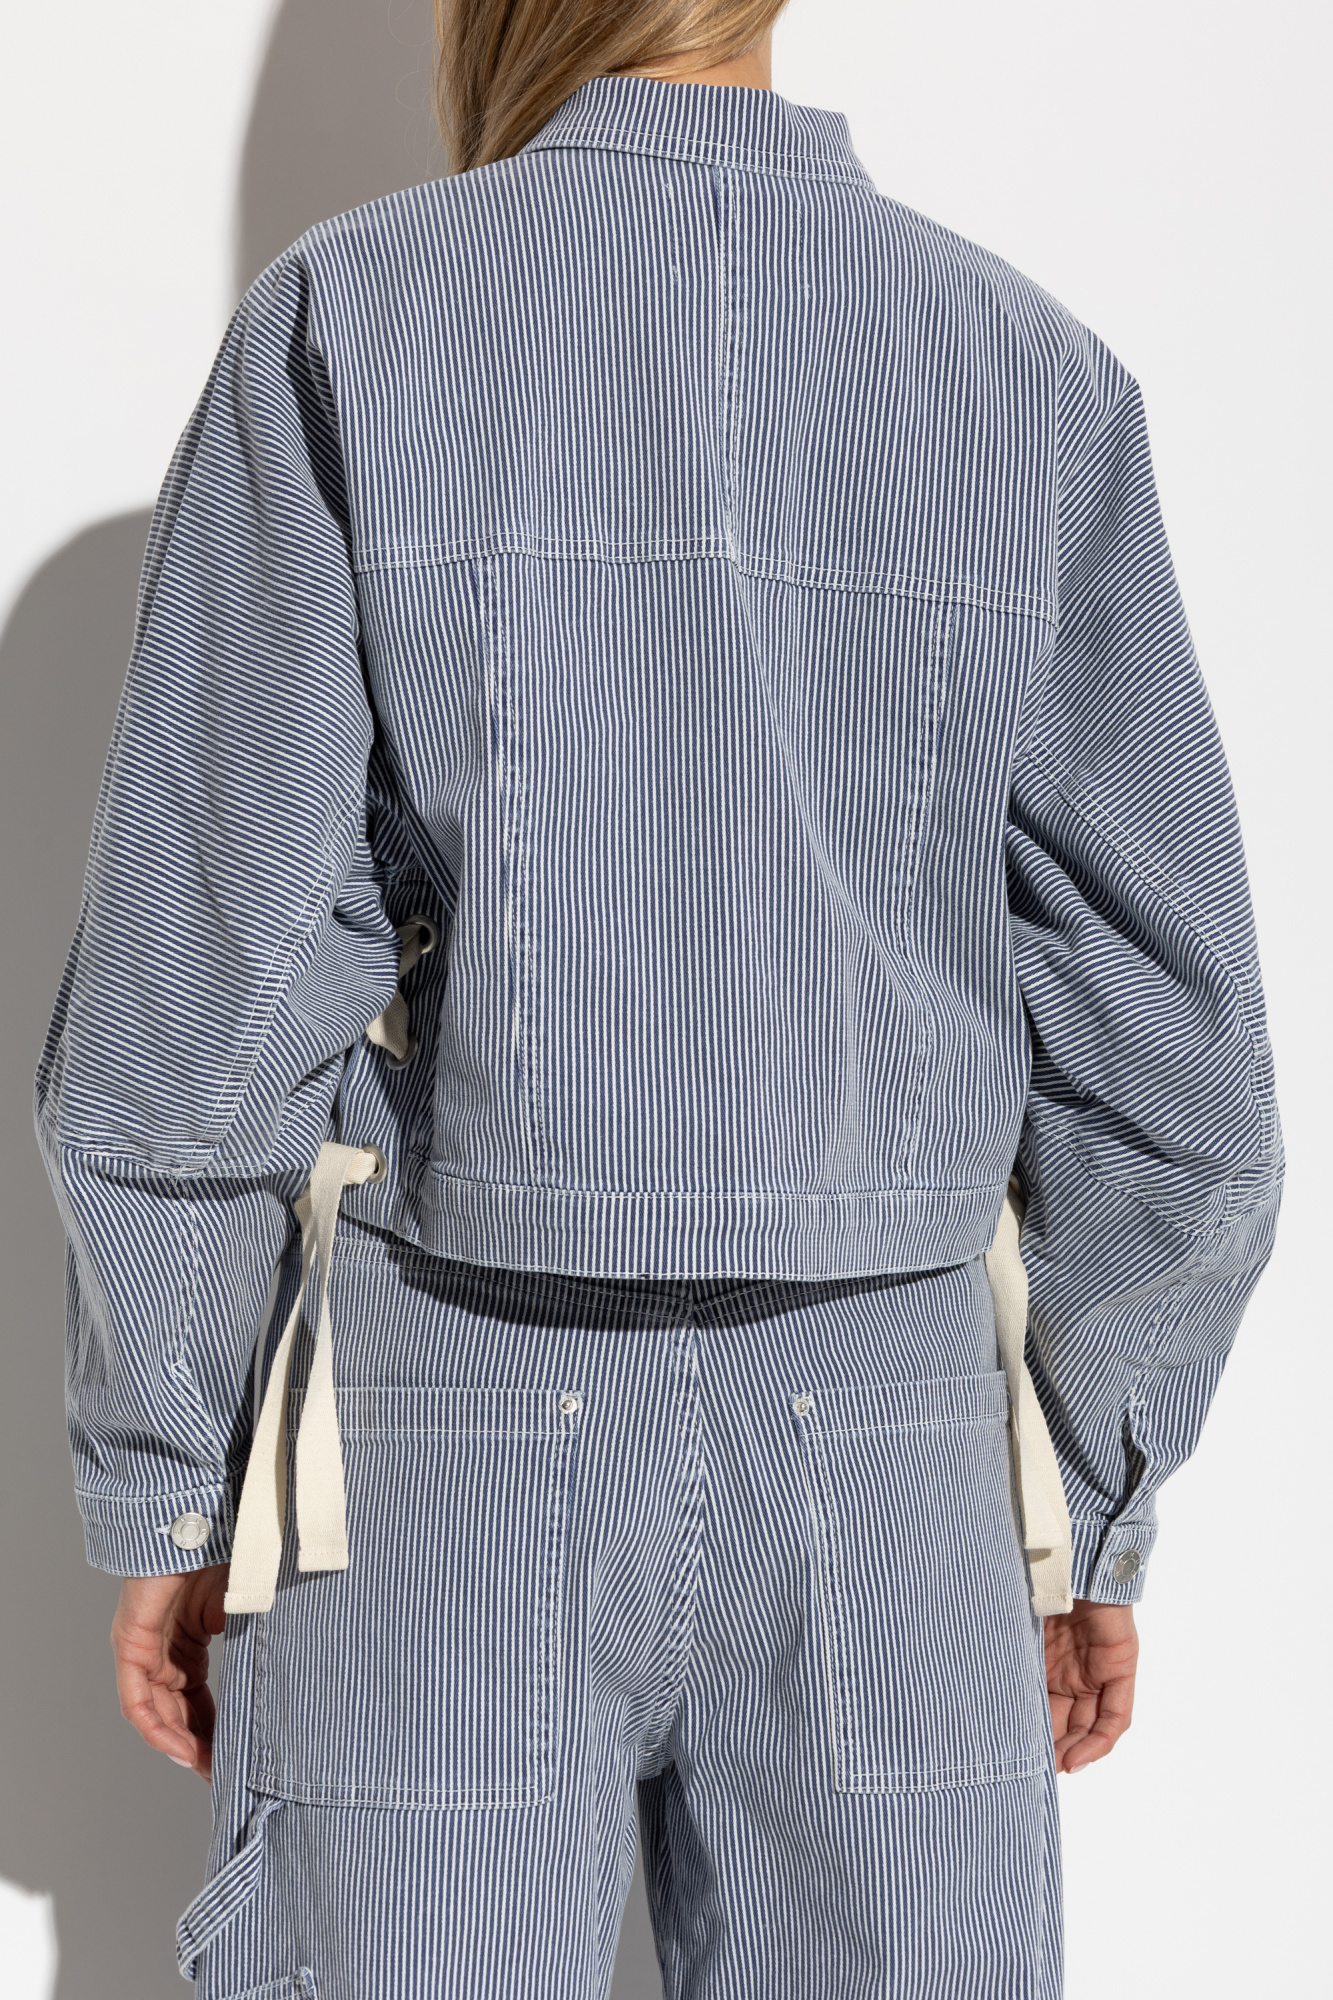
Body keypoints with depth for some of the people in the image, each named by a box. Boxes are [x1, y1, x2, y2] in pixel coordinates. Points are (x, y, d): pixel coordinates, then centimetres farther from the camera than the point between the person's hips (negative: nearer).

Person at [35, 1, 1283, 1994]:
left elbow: (189, 1027, -12)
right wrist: (1096, 1515, 10)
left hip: (457, 1477, -1)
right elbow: (1162, 1067, -2)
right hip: (871, 1476, 2)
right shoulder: (1033, 378, -1)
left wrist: (161, 1503, 1)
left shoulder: (345, 329, -8)